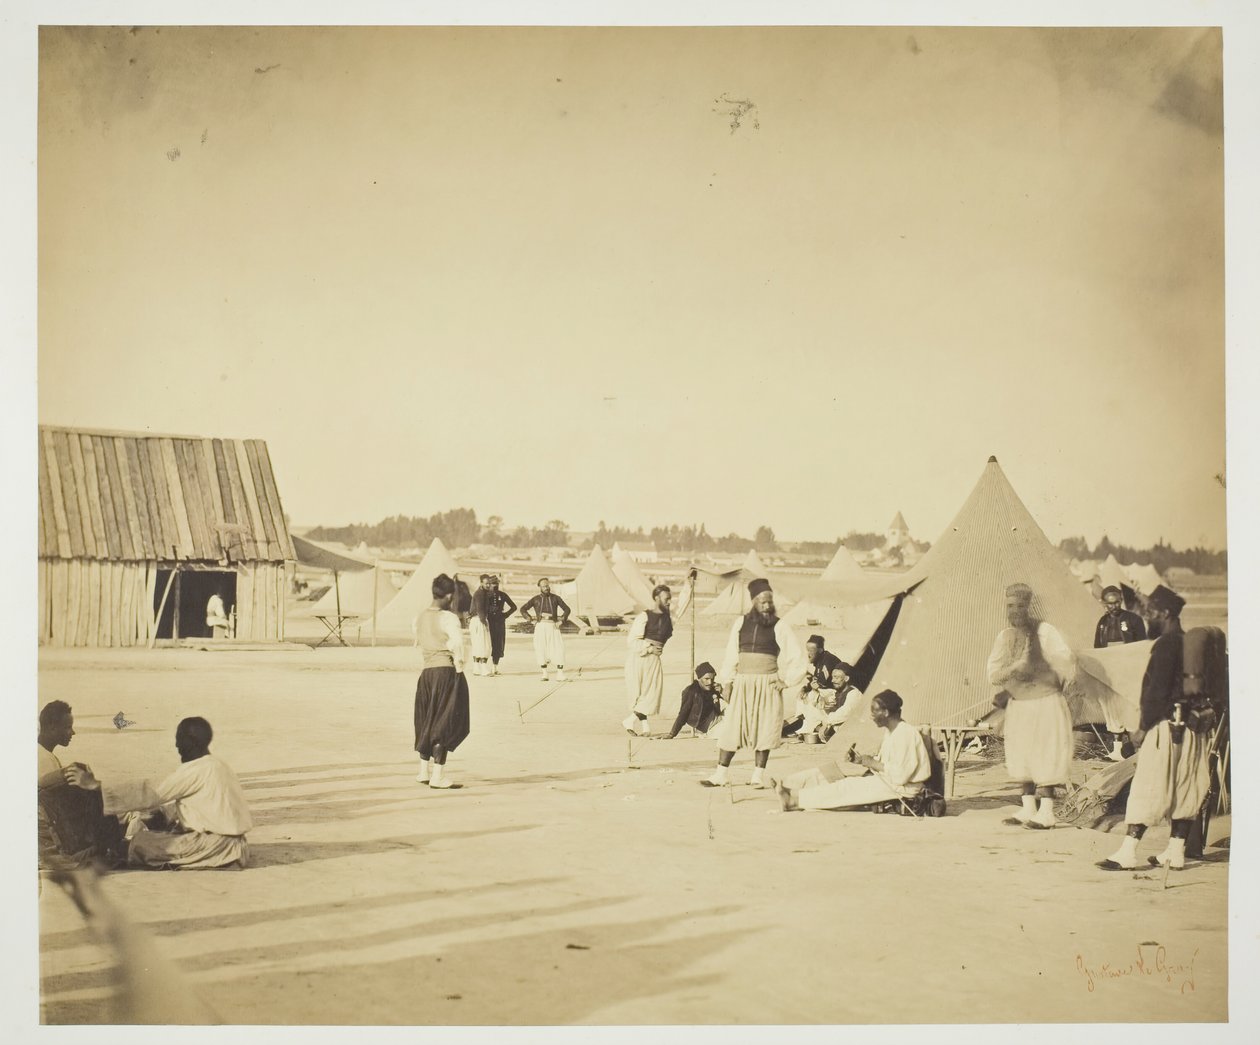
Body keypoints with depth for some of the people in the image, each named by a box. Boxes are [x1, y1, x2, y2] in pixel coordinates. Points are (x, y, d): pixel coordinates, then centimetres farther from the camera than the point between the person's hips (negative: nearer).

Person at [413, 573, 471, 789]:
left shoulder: (420, 618, 8)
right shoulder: (449, 618, -13)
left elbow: (421, 643, 12)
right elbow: (457, 644, -22)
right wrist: (459, 666, -10)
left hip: (427, 671, 7)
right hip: (447, 671, -7)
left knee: (428, 721, 19)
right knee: (445, 723, 0)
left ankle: (424, 771, 28)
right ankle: (437, 776, 1)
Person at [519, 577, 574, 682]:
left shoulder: (555, 598, 13)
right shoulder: (536, 599, 12)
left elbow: (567, 609, 14)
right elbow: (523, 609, 12)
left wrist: (562, 621, 2)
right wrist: (530, 619, 0)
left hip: (553, 626, 0)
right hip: (540, 626, 0)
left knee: (558, 648, -11)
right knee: (541, 649, -5)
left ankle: (560, 673, -8)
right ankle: (545, 674, 2)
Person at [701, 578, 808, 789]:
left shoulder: (780, 627, -1)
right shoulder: (740, 624, 8)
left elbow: (799, 659, 2)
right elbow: (731, 655, 14)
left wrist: (787, 681, -3)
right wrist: (727, 681, 8)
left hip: (767, 685, -2)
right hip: (742, 684, 2)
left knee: (765, 729, -1)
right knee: (731, 727, 1)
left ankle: (758, 775, 8)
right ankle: (720, 774, 6)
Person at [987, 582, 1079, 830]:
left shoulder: (1044, 631, -10)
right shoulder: (1005, 635, 6)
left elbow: (1067, 659, -20)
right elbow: (993, 674, -2)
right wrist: (1015, 668, -19)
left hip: (1045, 702, -6)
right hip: (1018, 705, 6)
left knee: (1045, 757, -4)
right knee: (1021, 757, 8)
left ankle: (1046, 812, 0)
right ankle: (1028, 809, 16)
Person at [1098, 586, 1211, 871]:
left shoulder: (1166, 645, -14)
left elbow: (1158, 690, -17)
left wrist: (1143, 727, -13)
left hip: (1166, 725, -9)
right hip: (1192, 727, 9)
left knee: (1147, 789, -8)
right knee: (1184, 790, 10)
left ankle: (1128, 853, -8)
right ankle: (1176, 852, 14)